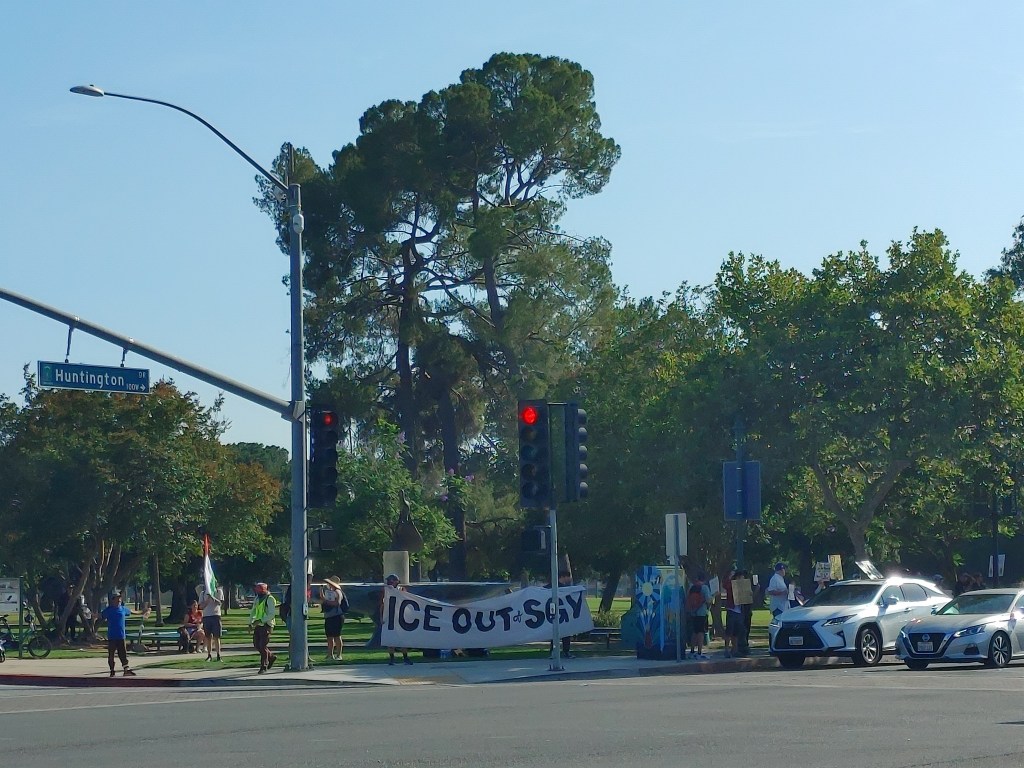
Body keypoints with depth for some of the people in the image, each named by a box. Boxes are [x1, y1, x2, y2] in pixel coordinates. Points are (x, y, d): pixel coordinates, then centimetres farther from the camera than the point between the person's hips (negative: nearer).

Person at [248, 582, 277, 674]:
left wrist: (261, 620, -24)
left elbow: (272, 614, -18)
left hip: (266, 625, -8)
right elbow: (253, 612, 23)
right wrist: (250, 623, 14)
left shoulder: (270, 599, -11)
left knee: (263, 646, -8)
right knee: (256, 645, 8)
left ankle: (264, 666, 1)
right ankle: (271, 657, 27)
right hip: (258, 625, 8)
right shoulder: (257, 599, 14)